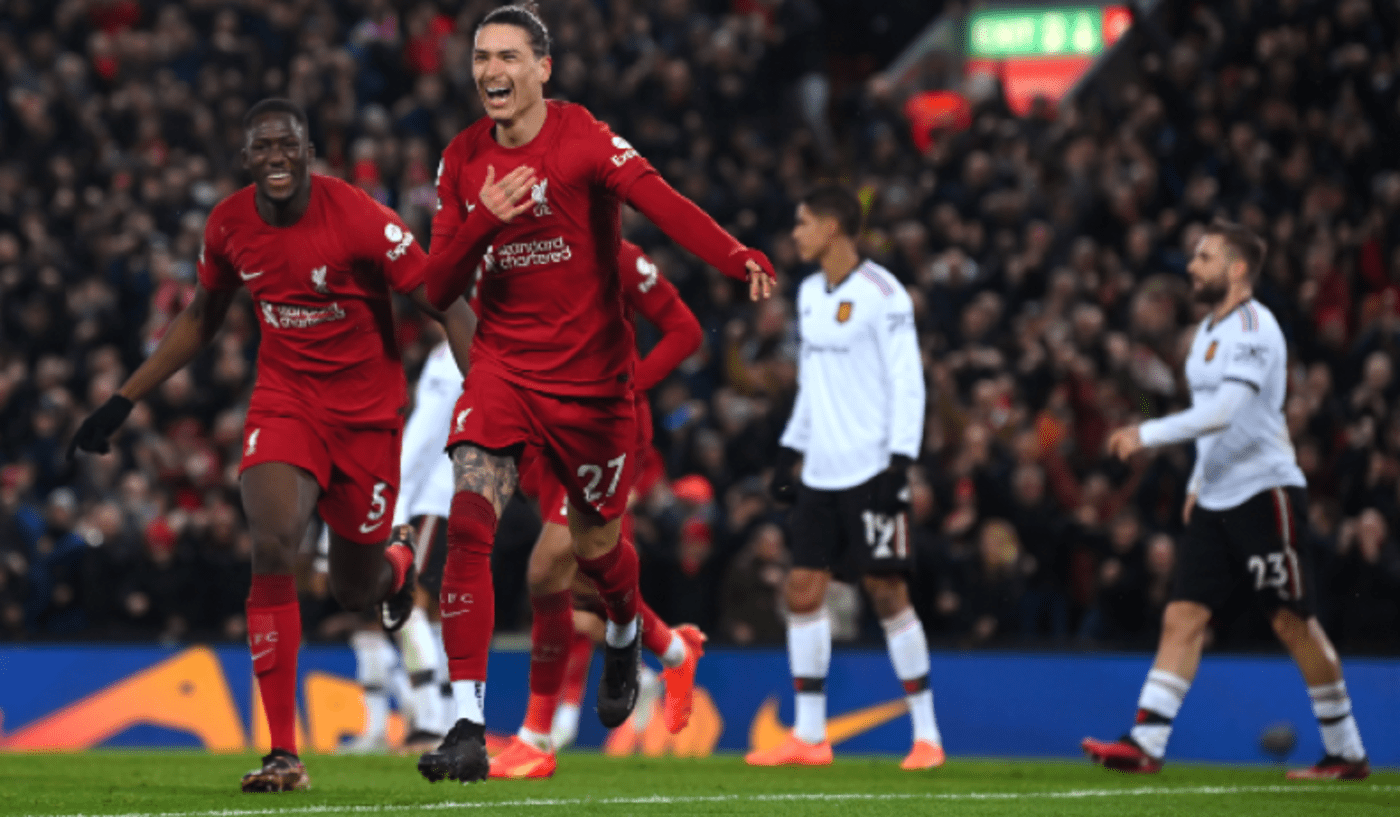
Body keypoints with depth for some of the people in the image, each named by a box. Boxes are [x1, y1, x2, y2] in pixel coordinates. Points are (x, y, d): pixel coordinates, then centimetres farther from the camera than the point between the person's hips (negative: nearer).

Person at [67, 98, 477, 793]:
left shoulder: (360, 220, -19)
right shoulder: (229, 226, -4)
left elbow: (449, 308, -13)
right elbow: (201, 319, 14)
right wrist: (122, 402, 13)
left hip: (367, 409, -2)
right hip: (284, 401, 2)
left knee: (354, 592, 9)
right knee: (273, 546, -23)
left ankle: (395, 565, 52)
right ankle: (283, 753, -21)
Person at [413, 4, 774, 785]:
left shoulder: (584, 139, -12)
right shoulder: (464, 161, 2)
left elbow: (659, 199, -30)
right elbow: (438, 288, 2)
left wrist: (739, 258, -48)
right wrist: (482, 222, -18)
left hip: (591, 373, -2)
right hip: (503, 364, 2)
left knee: (595, 545, 11)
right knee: (469, 523, -18)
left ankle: (626, 636, 50)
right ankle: (469, 728, -19)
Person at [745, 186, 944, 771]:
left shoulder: (881, 294, -10)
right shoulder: (810, 294, 14)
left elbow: (907, 382, -12)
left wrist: (900, 461, -18)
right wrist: (789, 452, 19)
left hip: (871, 470, -7)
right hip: (821, 474, 8)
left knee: (888, 593, -6)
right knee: (803, 590, 2)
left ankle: (927, 735, 1)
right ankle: (809, 736, 7)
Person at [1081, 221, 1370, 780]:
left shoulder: (1253, 328, -14)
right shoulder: (1208, 330, 15)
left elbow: (1223, 411, -26)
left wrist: (1146, 435, -25)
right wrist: (1198, 481, 21)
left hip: (1266, 491, -8)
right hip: (1217, 499, 8)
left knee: (1294, 623, -3)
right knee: (1182, 618, -3)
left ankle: (1348, 754, 8)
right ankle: (1145, 743, -10)